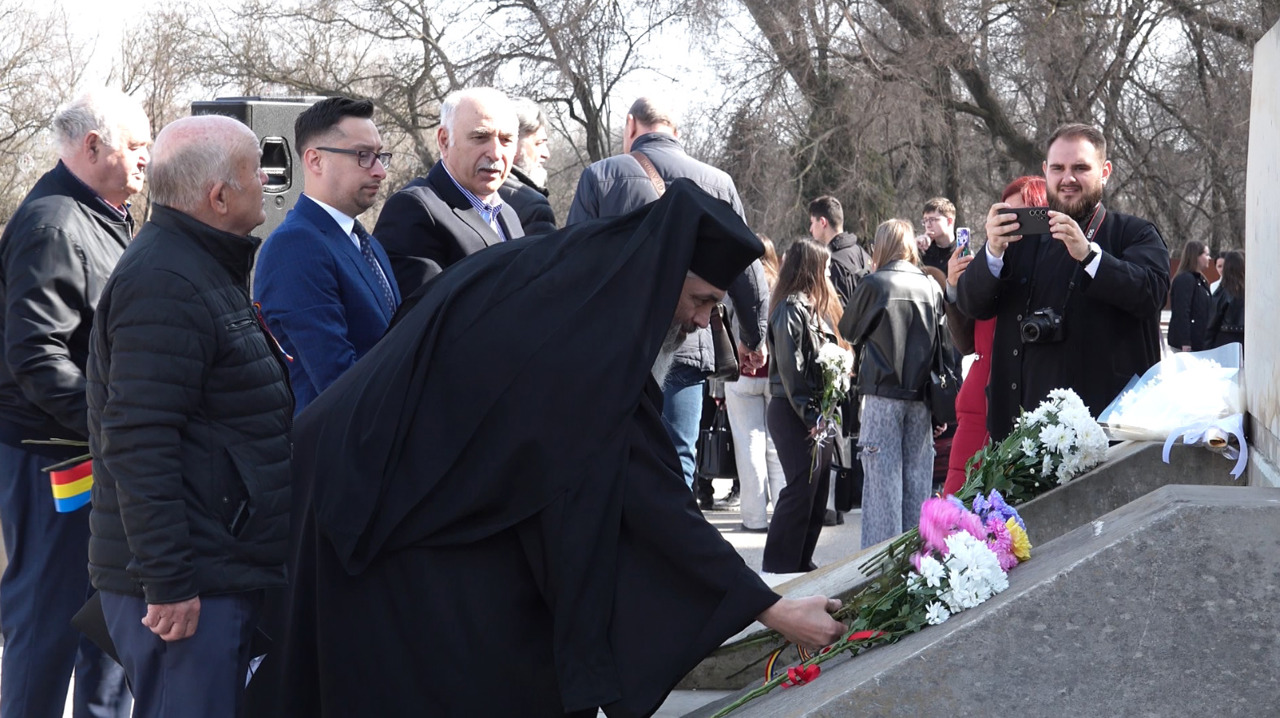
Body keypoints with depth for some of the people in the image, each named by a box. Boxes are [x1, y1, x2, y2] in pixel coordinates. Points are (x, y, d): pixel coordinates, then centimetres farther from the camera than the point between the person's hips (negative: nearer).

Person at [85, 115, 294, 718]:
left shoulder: (204, 269, 17)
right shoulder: (163, 285, -18)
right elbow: (139, 446, -24)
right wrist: (169, 583, -24)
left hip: (224, 572, 10)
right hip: (184, 588, -10)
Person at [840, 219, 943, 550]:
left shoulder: (875, 284, -6)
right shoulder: (931, 287, 5)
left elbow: (848, 330, 6)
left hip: (883, 393, -4)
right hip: (921, 396, 4)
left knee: (883, 477, -2)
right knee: (918, 476, 9)